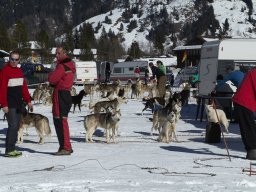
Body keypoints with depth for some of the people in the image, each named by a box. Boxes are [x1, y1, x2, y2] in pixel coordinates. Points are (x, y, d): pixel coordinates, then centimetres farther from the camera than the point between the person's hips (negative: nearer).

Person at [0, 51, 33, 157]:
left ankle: (12, 148, 14)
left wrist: (28, 101, 15)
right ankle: (9, 150, -10)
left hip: (18, 104, 8)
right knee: (13, 126, -13)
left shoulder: (19, 71, 15)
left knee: (16, 126, 9)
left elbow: (24, 87, 19)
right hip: (10, 105, -8)